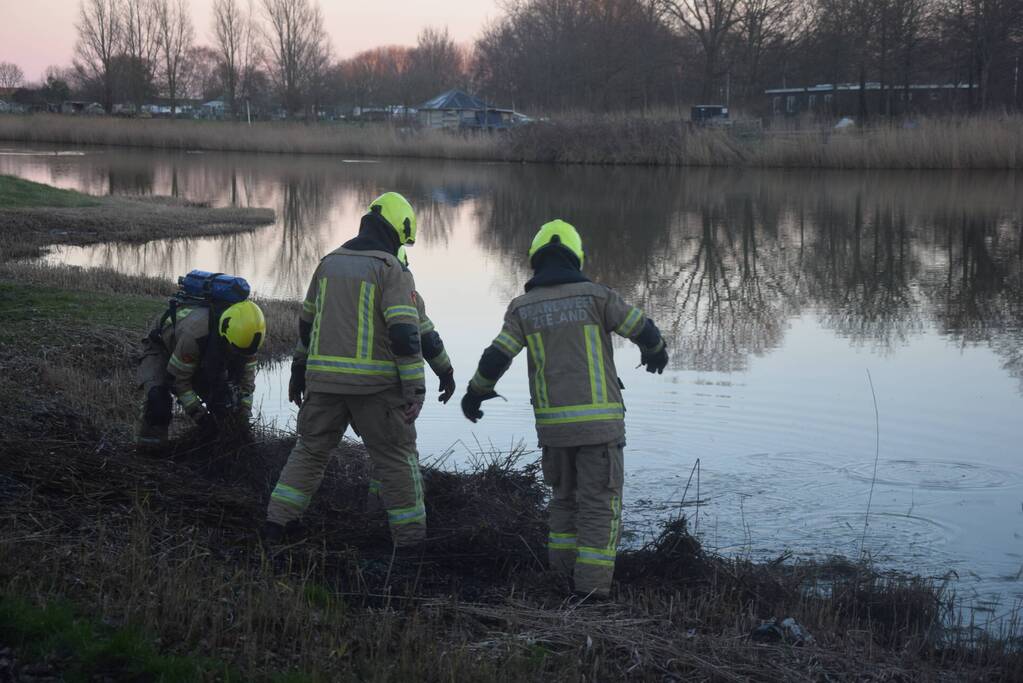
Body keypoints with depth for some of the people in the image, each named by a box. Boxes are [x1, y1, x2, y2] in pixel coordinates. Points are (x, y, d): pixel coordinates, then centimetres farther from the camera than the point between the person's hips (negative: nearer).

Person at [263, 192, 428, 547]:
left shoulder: (329, 263, 12)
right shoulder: (391, 271, -7)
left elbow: (307, 322, 19)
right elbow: (405, 332, -15)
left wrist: (299, 371, 29)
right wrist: (415, 390, -14)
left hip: (324, 378, 5)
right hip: (374, 381, -5)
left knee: (310, 449, 19)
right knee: (396, 457, 6)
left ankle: (277, 521, 17)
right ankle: (410, 535, 10)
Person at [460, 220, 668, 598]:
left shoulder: (523, 307, 3)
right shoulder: (595, 295, -2)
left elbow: (495, 358, -3)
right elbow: (644, 329, 2)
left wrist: (475, 392, 16)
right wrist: (656, 352, 26)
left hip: (553, 422, 3)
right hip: (599, 420, -3)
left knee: (566, 498, 21)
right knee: (600, 506, 3)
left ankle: (563, 578, 17)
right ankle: (590, 591, -3)